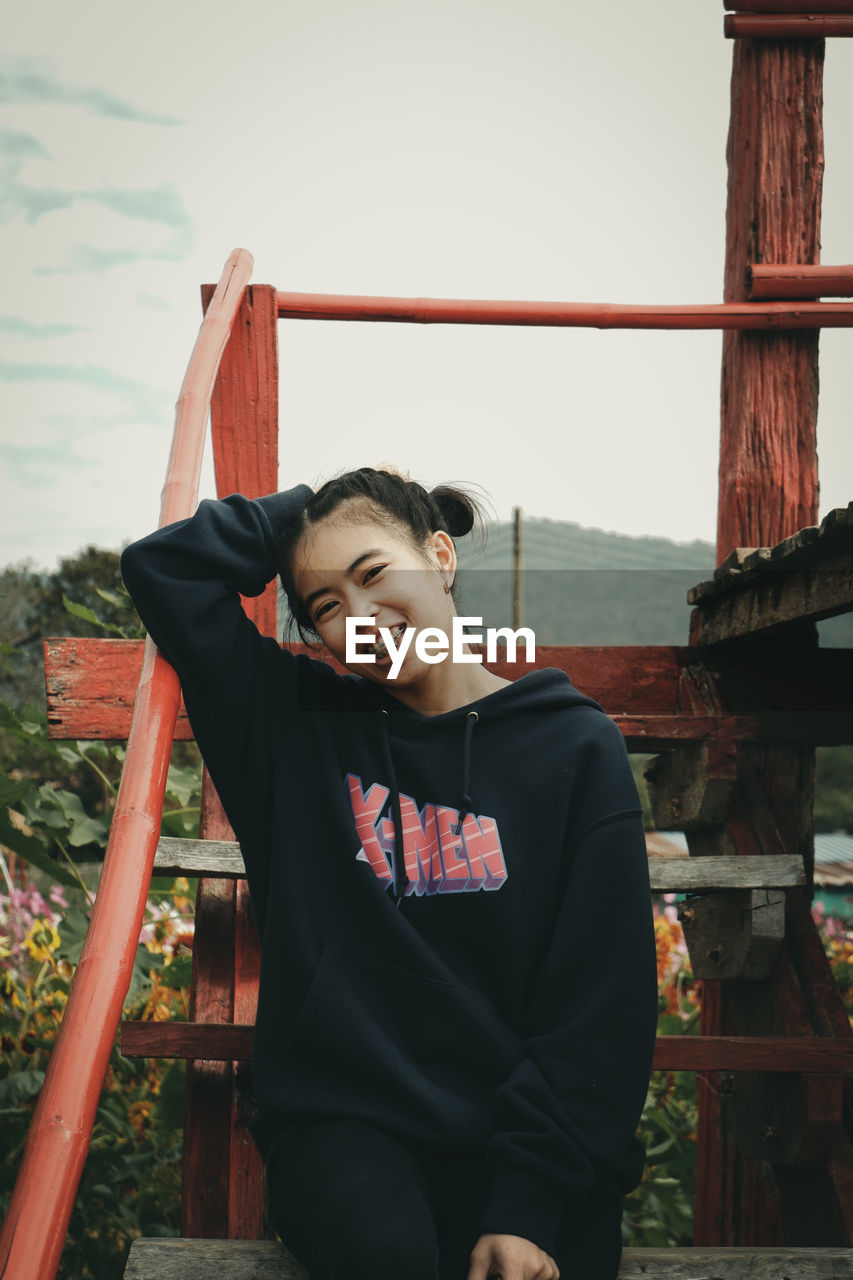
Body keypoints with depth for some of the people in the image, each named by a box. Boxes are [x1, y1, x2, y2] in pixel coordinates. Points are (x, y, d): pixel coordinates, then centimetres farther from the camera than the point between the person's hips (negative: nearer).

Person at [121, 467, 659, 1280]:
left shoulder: (575, 747, 2)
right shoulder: (300, 721, 9)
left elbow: (601, 1005, -3)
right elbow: (160, 567, 7)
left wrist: (532, 1200, -11)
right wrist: (300, 511, 8)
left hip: (526, 1133, 0)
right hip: (343, 1118, 1)